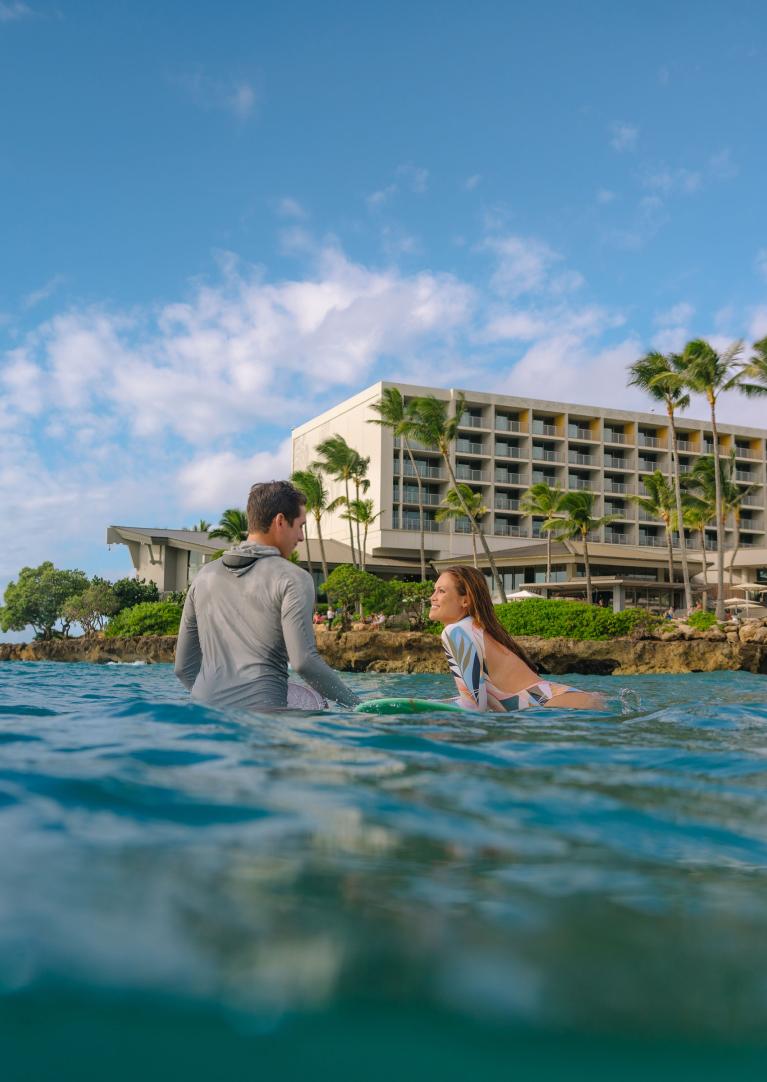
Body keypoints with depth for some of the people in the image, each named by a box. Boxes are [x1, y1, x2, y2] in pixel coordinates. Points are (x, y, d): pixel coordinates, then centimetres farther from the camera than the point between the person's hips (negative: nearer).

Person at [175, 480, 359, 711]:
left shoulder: (205, 576, 15)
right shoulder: (293, 579, -3)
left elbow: (184, 667, 17)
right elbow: (304, 661, -13)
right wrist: (354, 703, -1)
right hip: (261, 710, -5)